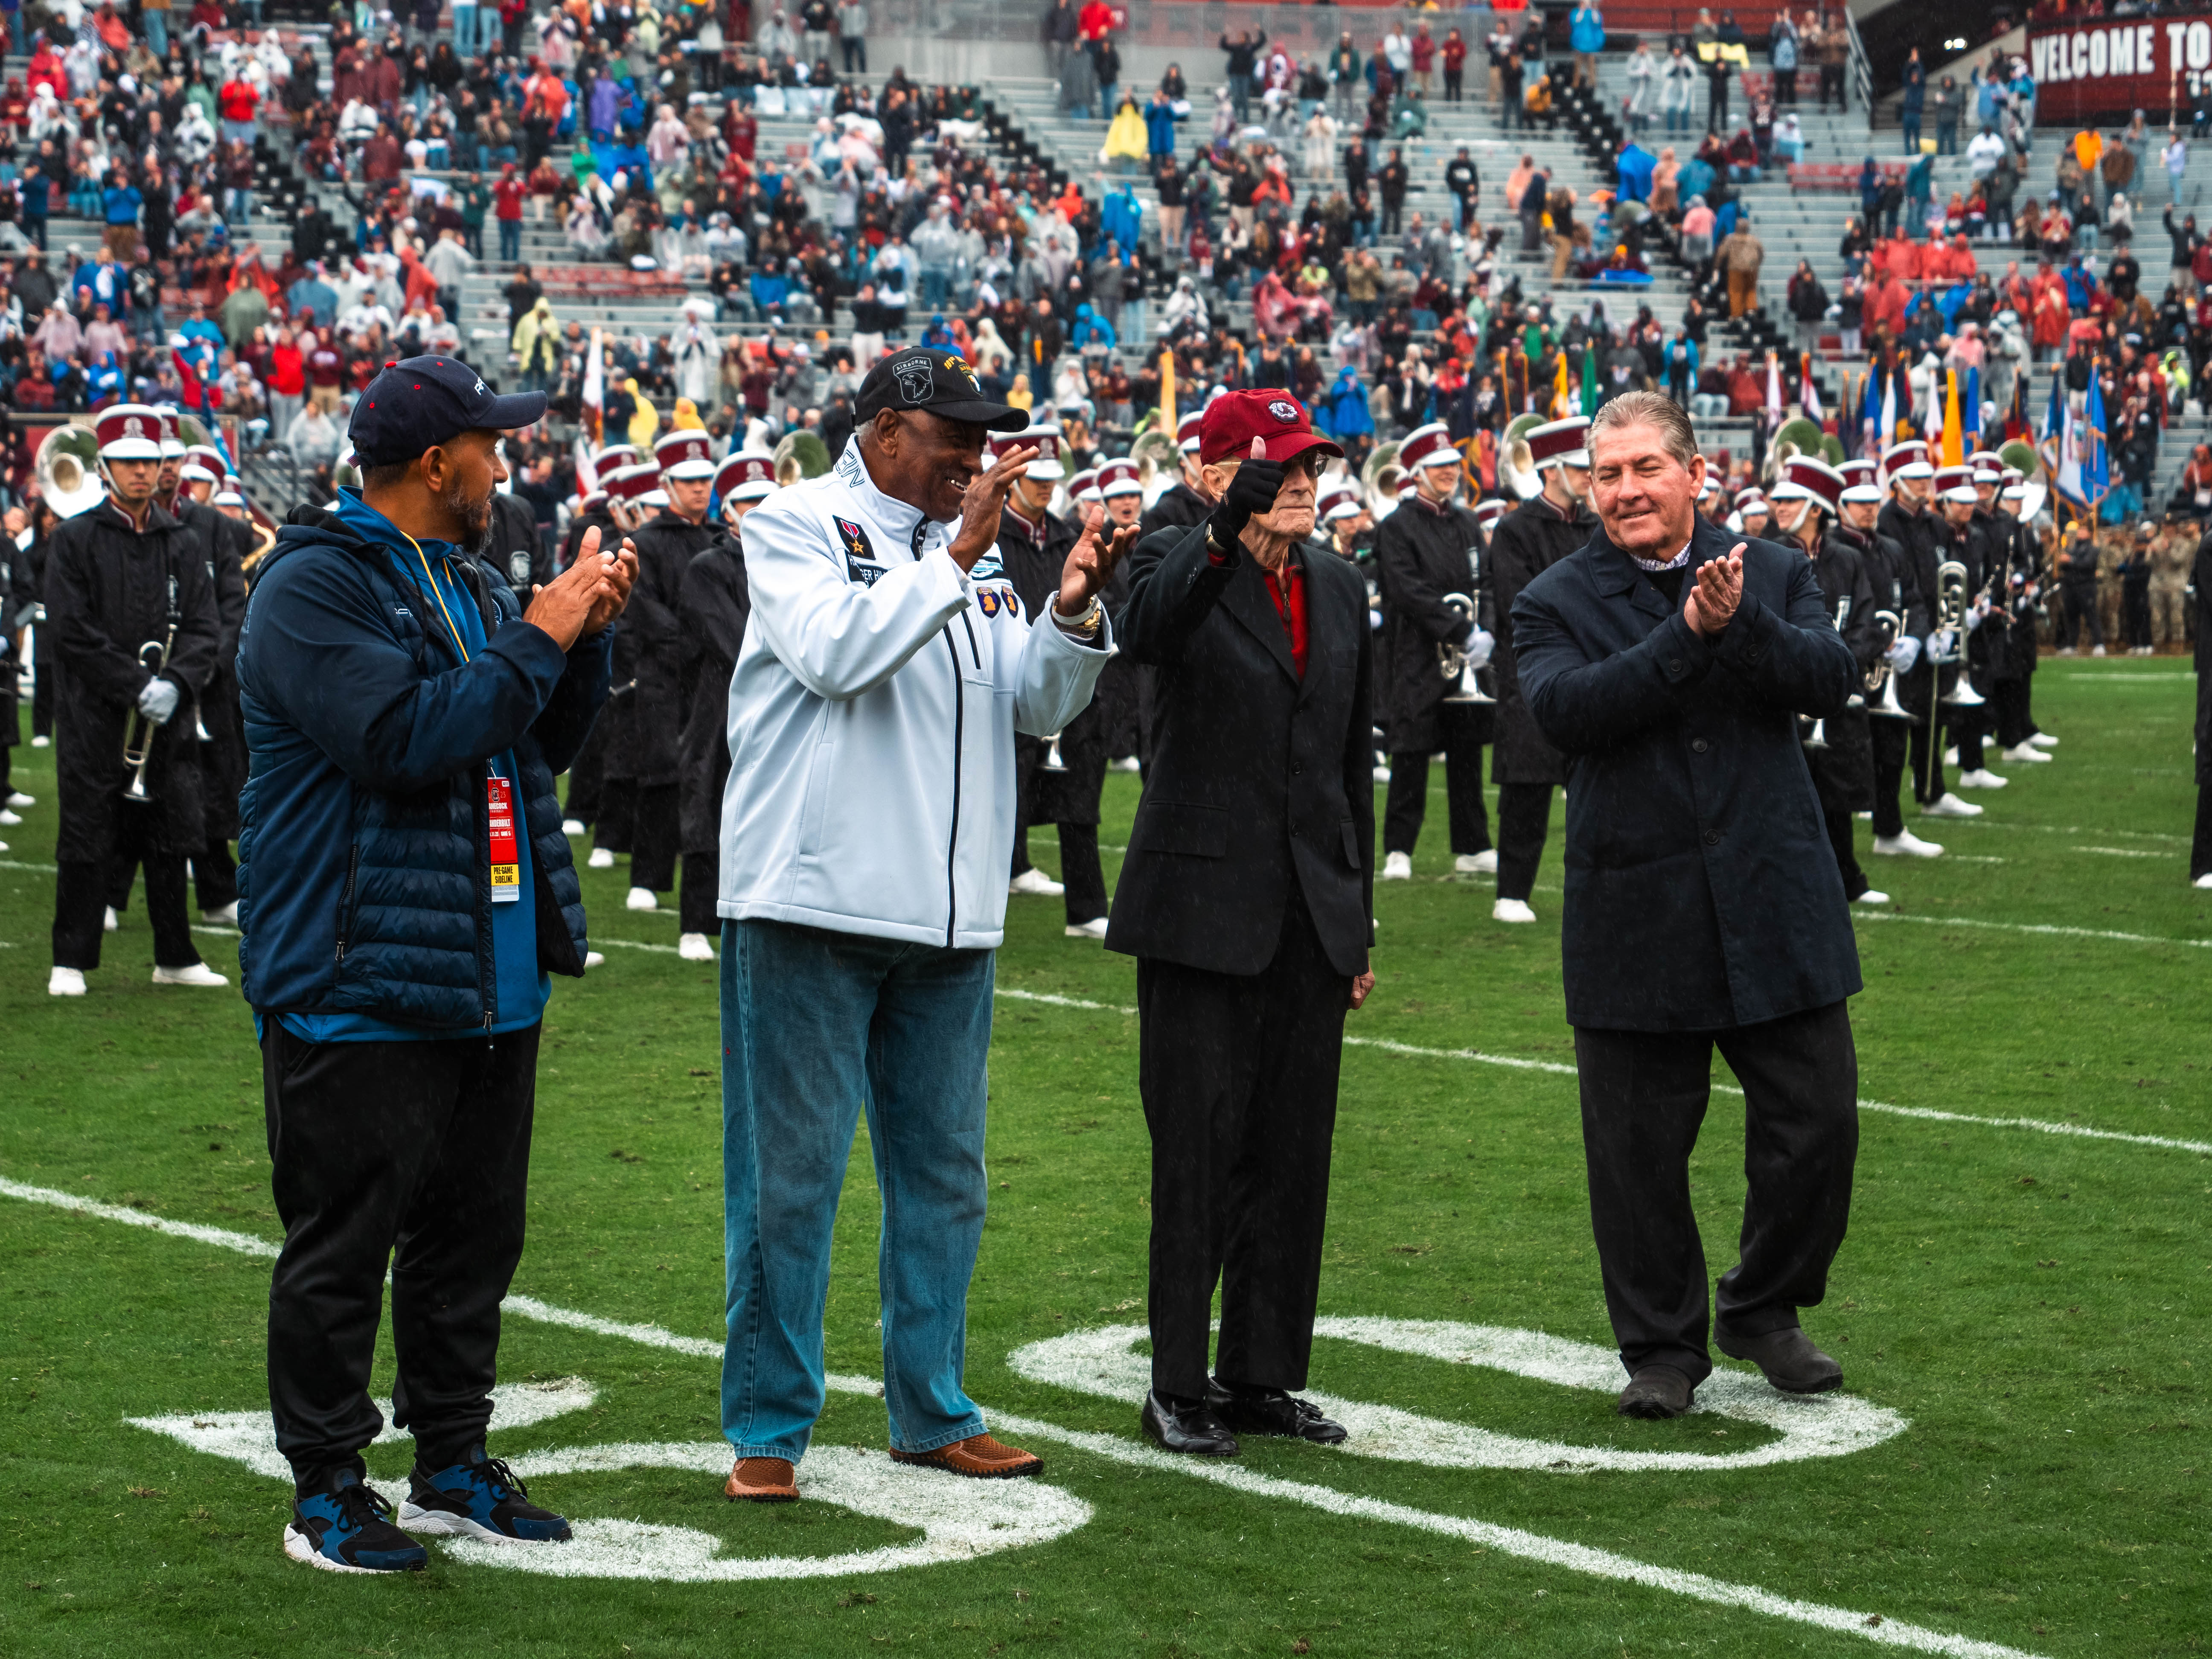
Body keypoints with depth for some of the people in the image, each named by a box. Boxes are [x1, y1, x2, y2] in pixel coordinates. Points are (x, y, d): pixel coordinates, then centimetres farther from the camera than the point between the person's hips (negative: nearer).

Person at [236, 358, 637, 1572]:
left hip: (488, 970, 9)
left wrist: (585, 639, 4)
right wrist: (538, 640, -18)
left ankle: (452, 1461, 25)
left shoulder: (465, 582, 17)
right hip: (359, 981, -9)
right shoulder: (315, 586, -12)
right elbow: (405, 740, -24)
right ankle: (326, 1490, 7)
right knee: (342, 1243, -2)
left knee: (474, 1227, 14)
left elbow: (543, 743, 20)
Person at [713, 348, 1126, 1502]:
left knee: (944, 1170, 12)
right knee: (791, 1170, -2)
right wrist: (953, 559, -19)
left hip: (948, 915, 6)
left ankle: (931, 1412, 22)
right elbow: (836, 652, -19)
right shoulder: (794, 527, -1)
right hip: (813, 902, -6)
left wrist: (1072, 611, -9)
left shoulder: (971, 549, 15)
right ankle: (769, 1427, 6)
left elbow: (1039, 706, 9)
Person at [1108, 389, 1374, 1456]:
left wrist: (1358, 917, 17)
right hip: (1204, 903, -6)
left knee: (1294, 1153, 8)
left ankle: (1262, 1376, 18)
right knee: (1197, 1148, -2)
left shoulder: (1340, 588, 12)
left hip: (1312, 911, 6)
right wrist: (1228, 532, -47)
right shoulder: (1179, 564, -5)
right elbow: (1145, 633, -31)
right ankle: (1177, 1386, 6)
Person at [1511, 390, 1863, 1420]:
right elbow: (1564, 708, -17)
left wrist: (1742, 623, -24)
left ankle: (1765, 1311, 25)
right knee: (1639, 1150, 4)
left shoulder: (1774, 574, 8)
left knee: (1817, 1122, 4)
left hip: (1775, 906, 2)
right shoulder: (1557, 602, 2)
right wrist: (1687, 634, -23)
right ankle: (1662, 1347, 19)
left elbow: (1832, 679, -8)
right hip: (1634, 925, -1)